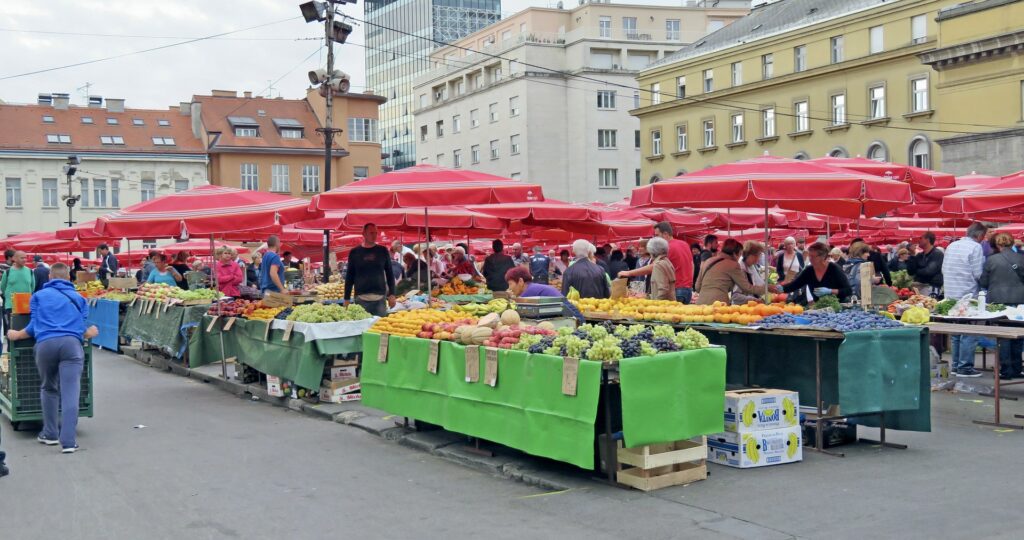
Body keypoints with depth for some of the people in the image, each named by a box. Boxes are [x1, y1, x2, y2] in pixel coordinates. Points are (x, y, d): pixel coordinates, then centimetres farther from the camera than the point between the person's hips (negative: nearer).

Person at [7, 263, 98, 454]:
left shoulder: (39, 296, 21)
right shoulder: (78, 298, 22)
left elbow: (34, 327, 16)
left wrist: (16, 335, 35)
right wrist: (90, 333, 41)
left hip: (45, 344, 1)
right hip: (71, 344, -1)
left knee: (48, 389, 21)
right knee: (70, 393, -7)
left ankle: (50, 434, 25)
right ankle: (68, 441, -14)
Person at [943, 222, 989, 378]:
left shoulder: (951, 246, 10)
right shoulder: (976, 247, -11)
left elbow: (943, 270, 14)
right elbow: (978, 274, -14)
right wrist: (983, 260, 3)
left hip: (951, 295, 7)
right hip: (968, 295, -7)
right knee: (969, 333, -2)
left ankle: (956, 365, 20)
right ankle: (965, 367, -2)